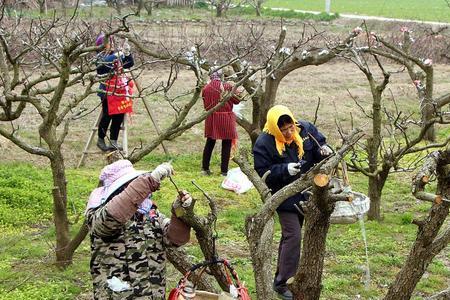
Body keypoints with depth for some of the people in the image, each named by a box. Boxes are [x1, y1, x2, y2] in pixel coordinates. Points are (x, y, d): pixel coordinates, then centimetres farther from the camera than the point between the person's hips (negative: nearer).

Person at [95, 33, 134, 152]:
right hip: (106, 91, -5)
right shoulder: (100, 56, -3)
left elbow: (130, 64, 7)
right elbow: (103, 62, -26)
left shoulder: (116, 55, 12)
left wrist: (127, 53, -10)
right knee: (107, 115, -5)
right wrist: (117, 56, -32)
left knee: (119, 116, 3)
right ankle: (101, 140, 12)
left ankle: (113, 141, 12)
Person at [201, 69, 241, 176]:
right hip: (226, 118, -3)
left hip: (211, 118, 3)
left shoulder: (205, 89, -2)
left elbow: (206, 106, 7)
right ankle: (224, 170, 5)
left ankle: (205, 168, 20)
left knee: (210, 143, 16)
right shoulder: (227, 86, -11)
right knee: (226, 145, 5)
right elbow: (237, 100, -3)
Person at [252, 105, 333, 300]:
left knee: (290, 235, 16)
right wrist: (285, 170, -30)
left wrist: (324, 151, -17)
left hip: (305, 194, 6)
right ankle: (281, 284, -1)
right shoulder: (264, 144, -20)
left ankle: (281, 278, 31)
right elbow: (263, 173, -18)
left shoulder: (305, 129, -8)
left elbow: (320, 143, 6)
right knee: (293, 236, -11)